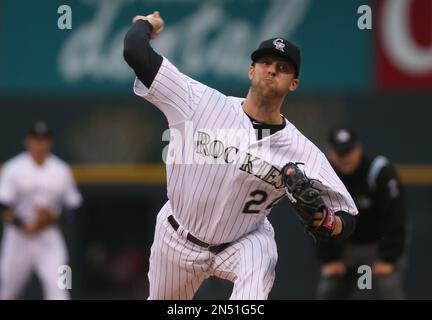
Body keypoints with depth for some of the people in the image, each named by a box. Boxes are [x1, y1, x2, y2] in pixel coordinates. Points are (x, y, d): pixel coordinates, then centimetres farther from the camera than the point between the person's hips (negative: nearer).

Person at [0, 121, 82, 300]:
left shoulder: (61, 170, 5)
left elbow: (73, 205, 9)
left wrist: (53, 217, -10)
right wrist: (23, 225, -20)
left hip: (49, 239, 1)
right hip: (18, 237, -1)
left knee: (56, 283, -17)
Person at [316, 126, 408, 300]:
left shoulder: (381, 171, -25)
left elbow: (395, 217, -22)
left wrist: (388, 258, -23)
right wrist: (329, 259, -8)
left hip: (382, 242, -4)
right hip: (349, 244, 4)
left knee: (390, 289, -21)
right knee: (327, 291, -1)